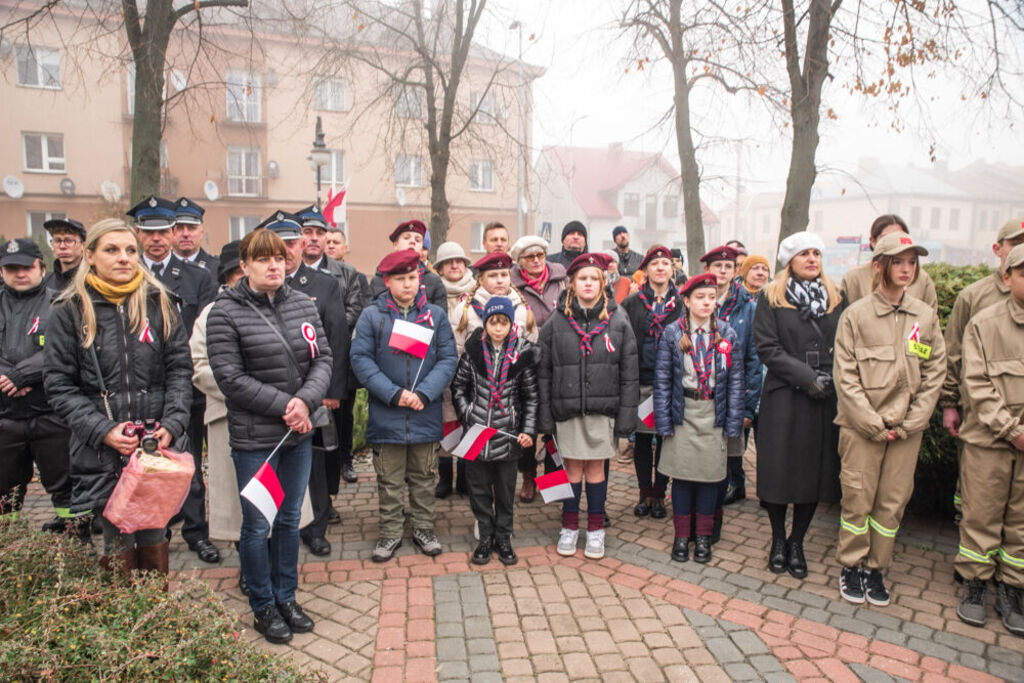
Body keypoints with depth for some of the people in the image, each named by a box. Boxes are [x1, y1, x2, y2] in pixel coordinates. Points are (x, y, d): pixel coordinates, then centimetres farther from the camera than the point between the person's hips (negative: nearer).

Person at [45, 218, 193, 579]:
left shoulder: (159, 303, 5)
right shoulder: (69, 311, 1)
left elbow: (180, 370, 3)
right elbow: (59, 385, -1)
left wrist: (172, 424, -10)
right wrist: (103, 431, -12)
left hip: (158, 445, 1)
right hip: (102, 451, -1)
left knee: (154, 541, 12)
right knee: (119, 547, 9)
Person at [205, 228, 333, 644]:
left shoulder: (302, 304, 5)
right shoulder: (226, 312, -9)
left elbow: (323, 358, 2)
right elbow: (230, 378, -14)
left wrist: (306, 400, -15)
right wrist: (284, 405, -16)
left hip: (300, 432, 5)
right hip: (254, 436, -4)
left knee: (290, 519, 17)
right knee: (257, 525, 8)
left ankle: (286, 598, 34)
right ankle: (263, 607, 28)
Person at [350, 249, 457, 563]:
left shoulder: (436, 315, 3)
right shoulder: (372, 315, -1)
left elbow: (448, 359, -1)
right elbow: (361, 359, -7)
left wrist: (425, 393, -14)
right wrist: (393, 393, -16)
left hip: (426, 414, 1)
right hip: (386, 415, -1)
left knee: (423, 477, 14)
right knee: (389, 481, 10)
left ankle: (423, 528, 30)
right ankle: (390, 533, 25)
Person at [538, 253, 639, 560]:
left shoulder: (618, 321, 1)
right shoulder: (556, 322, 1)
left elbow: (630, 373, 2)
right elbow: (543, 372, 1)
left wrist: (626, 416, -3)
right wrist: (544, 416, -4)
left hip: (603, 408, 0)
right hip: (567, 408, 0)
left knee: (596, 467, 7)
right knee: (572, 467, 7)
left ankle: (595, 529, 23)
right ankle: (569, 526, 23)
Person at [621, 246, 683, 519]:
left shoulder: (681, 304, 4)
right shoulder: (632, 303, 3)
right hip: (641, 381, 0)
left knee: (665, 438, 7)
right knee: (642, 439, 8)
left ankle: (659, 494, 22)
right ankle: (645, 493, 22)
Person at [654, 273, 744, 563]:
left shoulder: (727, 334, 3)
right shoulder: (673, 333, -1)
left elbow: (736, 381, 5)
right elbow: (662, 379, -1)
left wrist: (733, 422, -1)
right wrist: (664, 421, -6)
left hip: (714, 413, 1)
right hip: (683, 411, -1)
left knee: (710, 474, 7)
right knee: (682, 474, 4)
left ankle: (703, 536, 23)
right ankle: (682, 535, 20)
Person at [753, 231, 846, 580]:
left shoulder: (836, 298, 11)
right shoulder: (771, 297, 1)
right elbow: (768, 349, -6)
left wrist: (830, 379, -8)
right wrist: (807, 377, -14)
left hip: (825, 400, 3)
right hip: (784, 397, -3)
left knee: (815, 470, 7)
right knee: (779, 469, 2)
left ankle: (797, 542, 24)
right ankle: (778, 540, 22)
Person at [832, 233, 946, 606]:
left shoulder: (926, 316, 6)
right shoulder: (856, 314, -3)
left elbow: (935, 374, 6)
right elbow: (845, 376, -6)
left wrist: (909, 423, -4)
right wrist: (873, 424, -10)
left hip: (907, 429, 3)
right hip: (861, 426, -3)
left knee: (893, 502, 8)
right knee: (857, 499, 2)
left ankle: (876, 569, 23)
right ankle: (851, 566, 19)